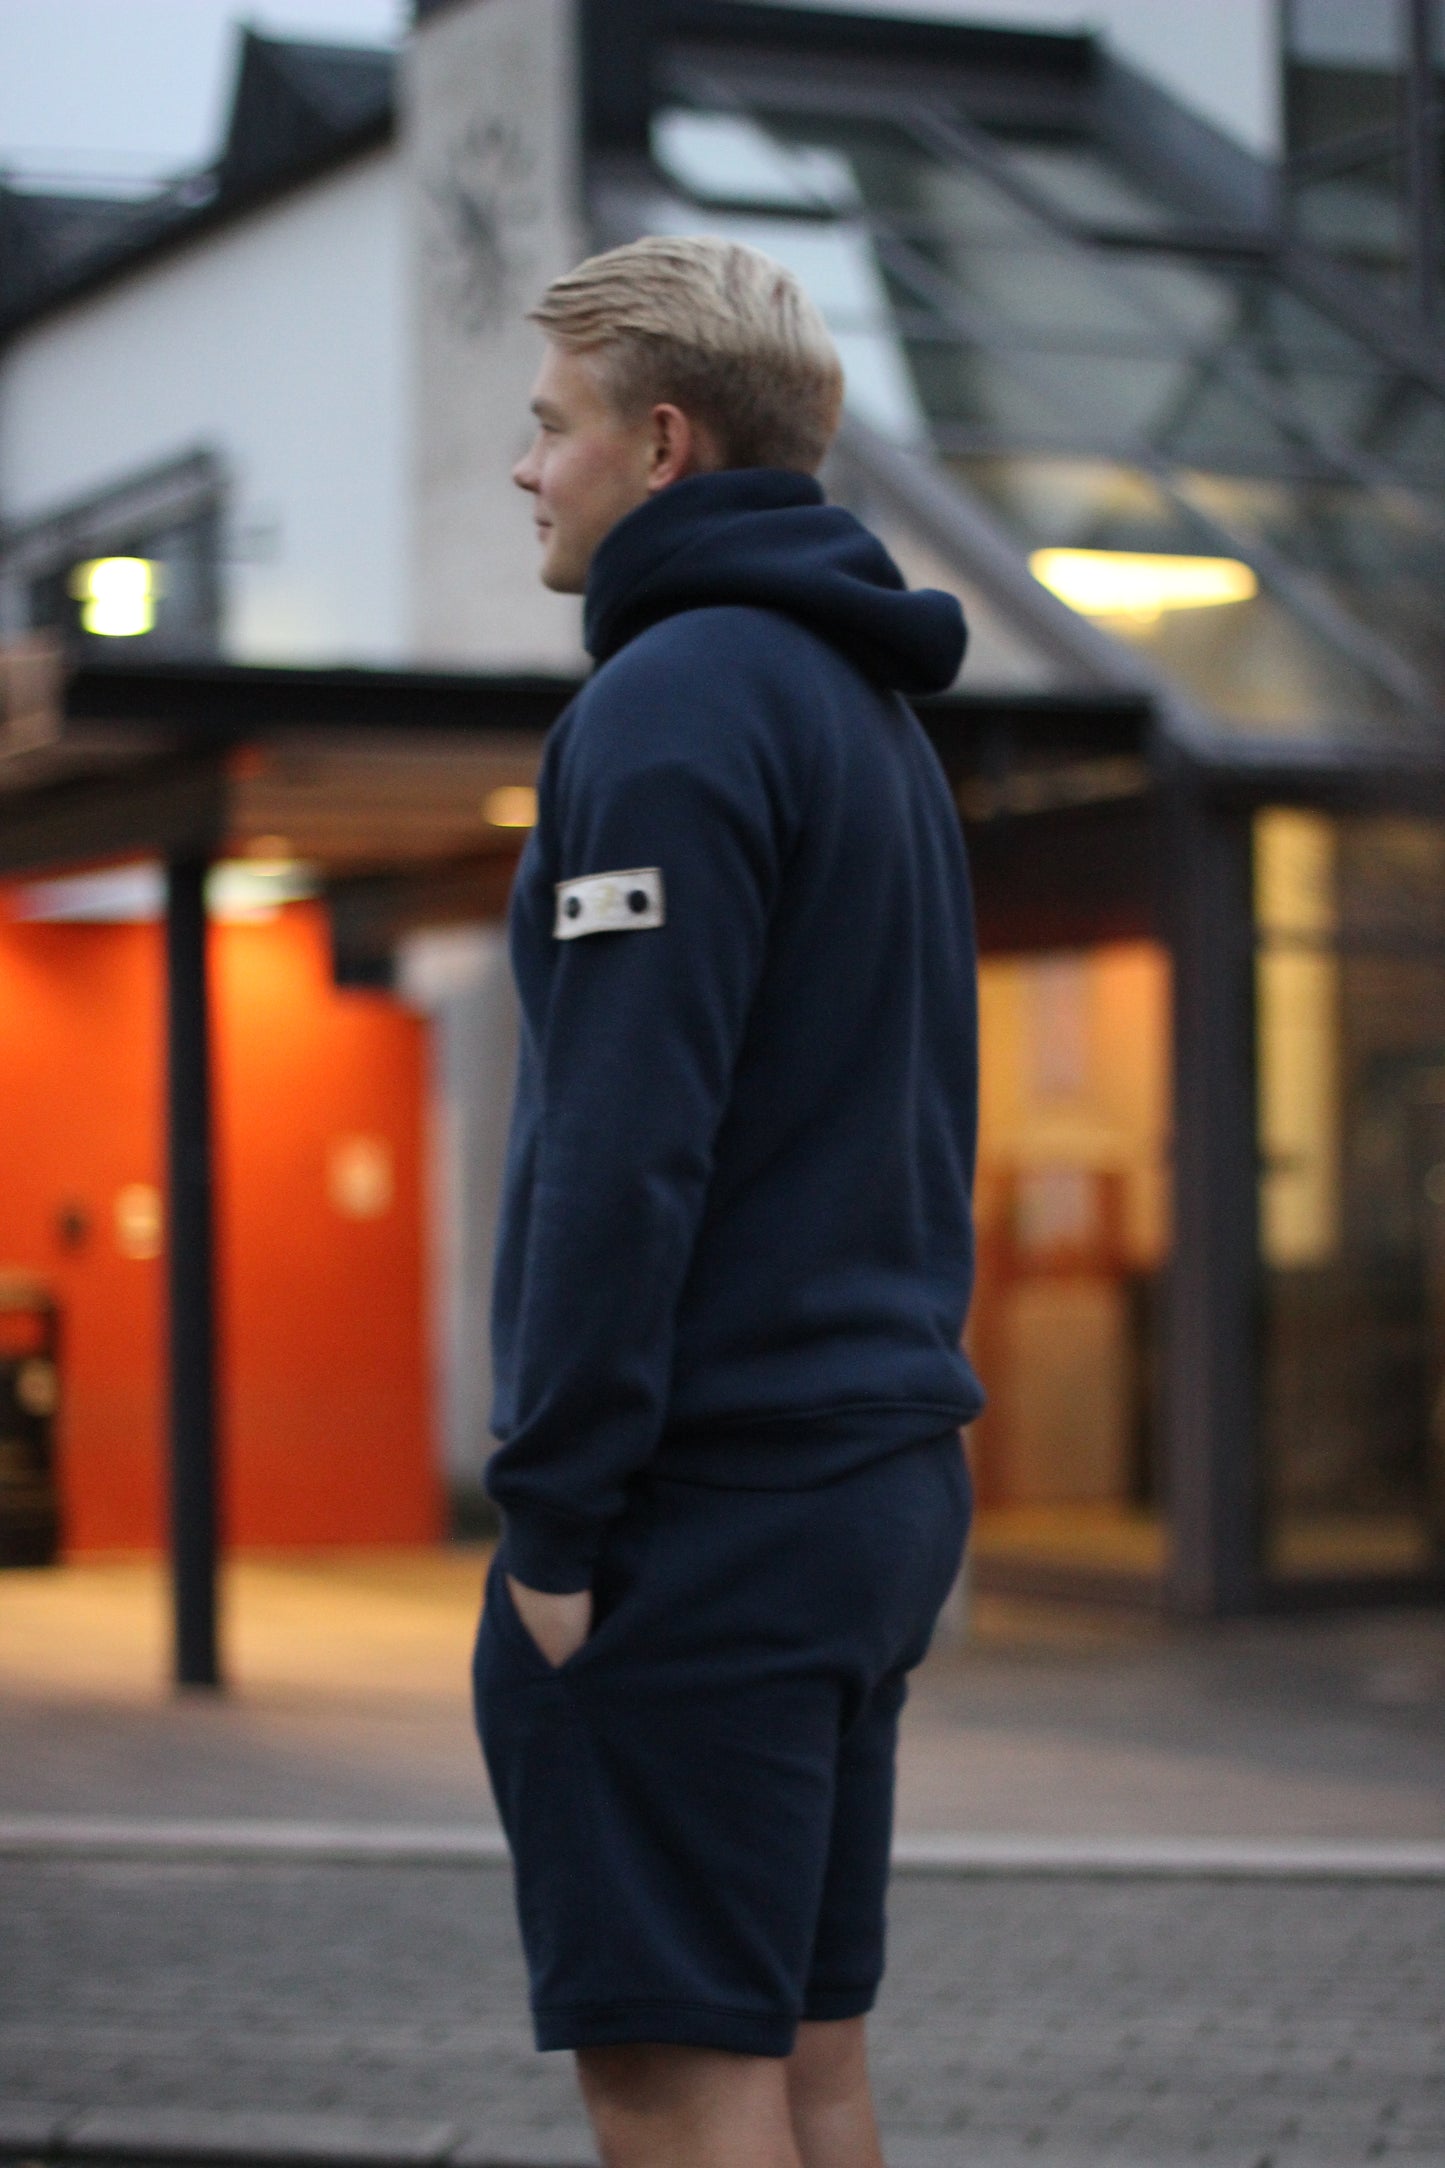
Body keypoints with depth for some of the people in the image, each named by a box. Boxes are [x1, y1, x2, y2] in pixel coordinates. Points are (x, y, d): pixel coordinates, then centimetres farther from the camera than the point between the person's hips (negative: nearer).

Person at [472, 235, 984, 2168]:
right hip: (879, 1478, 10)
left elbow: (626, 1143, -19)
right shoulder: (872, 714, 19)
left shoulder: (677, 703, -12)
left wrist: (554, 1510, -16)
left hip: (708, 1495, -10)